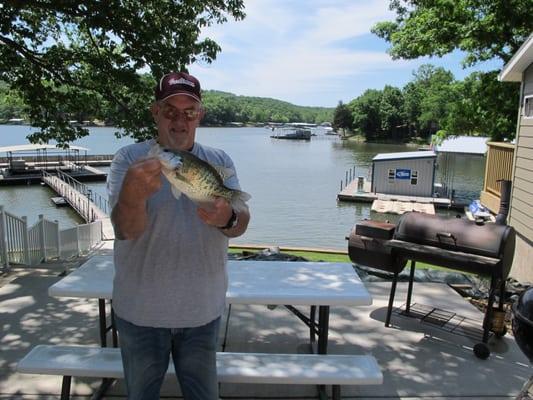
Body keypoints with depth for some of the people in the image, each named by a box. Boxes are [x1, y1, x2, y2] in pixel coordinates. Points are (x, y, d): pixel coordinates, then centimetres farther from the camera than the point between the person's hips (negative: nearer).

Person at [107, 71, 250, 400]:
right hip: (141, 310, -1)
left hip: (203, 308, 2)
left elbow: (241, 223, -10)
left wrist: (226, 218, -35)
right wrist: (133, 193, -44)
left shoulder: (220, 162, -1)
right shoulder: (130, 160, -9)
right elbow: (125, 230, -21)